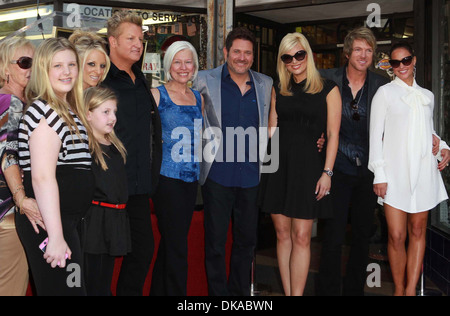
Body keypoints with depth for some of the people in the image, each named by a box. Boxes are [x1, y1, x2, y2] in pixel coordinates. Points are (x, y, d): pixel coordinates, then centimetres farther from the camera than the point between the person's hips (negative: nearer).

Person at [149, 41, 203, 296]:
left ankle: (159, 290, 27)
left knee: (170, 242, 14)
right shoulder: (157, 95, -4)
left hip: (191, 177, 6)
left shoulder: (198, 98, 13)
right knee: (177, 246, -5)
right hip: (167, 177, -6)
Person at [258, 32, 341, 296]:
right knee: (282, 233, 6)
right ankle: (287, 293, 15)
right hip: (279, 165, 4)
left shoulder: (327, 89, 1)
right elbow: (272, 129, 15)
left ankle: (297, 294, 3)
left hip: (308, 165, -4)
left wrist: (327, 172, -9)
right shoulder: (279, 90, 13)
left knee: (301, 236, -4)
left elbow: (333, 134, -2)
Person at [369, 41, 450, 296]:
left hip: (423, 172, 4)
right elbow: (376, 135, 0)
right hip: (396, 173, -4)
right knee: (397, 236, -6)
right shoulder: (385, 93, 5)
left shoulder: (427, 96, 17)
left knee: (418, 231, 2)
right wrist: (379, 174, -7)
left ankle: (411, 291, 8)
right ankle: (399, 290, 7)